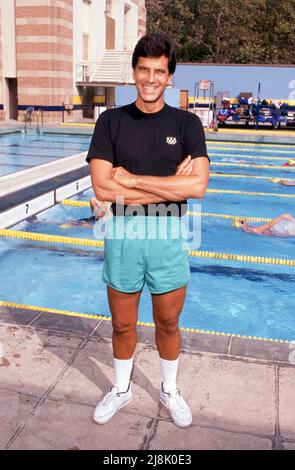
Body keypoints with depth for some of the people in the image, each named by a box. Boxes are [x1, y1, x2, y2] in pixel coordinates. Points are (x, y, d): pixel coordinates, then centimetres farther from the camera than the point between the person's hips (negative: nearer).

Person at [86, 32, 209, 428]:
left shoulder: (186, 123, -2)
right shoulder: (111, 121, -3)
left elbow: (197, 186, -16)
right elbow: (103, 189, -14)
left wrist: (131, 179, -17)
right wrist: (171, 185, -15)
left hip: (169, 236, 0)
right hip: (123, 235, 0)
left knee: (168, 324, 16)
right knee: (123, 325, 16)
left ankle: (170, 391, 41)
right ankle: (121, 389, 41)